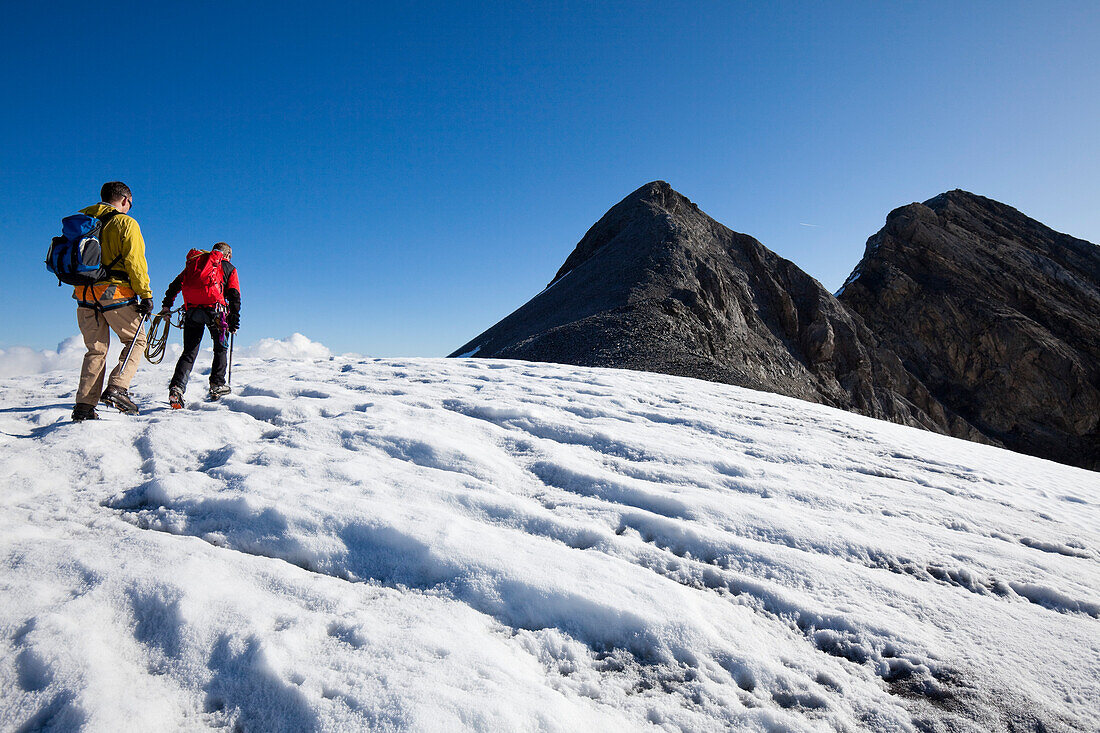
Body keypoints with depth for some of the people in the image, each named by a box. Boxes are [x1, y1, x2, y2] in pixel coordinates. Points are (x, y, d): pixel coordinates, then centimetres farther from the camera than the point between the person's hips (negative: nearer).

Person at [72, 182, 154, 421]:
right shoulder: (125, 223, -4)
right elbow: (135, 262, -11)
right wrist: (146, 295, -8)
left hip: (85, 295, 6)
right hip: (115, 294, -6)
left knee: (96, 350, 12)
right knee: (136, 340, 11)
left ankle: (84, 406, 5)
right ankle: (117, 388, -7)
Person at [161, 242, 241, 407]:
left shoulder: (195, 261, 28)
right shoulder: (229, 268, 18)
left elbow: (177, 283, 19)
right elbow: (234, 296, 9)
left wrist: (167, 304, 18)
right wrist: (234, 321, 8)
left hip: (191, 310, 3)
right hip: (215, 310, -3)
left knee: (189, 352, 5)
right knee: (220, 348, 15)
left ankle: (177, 386, -12)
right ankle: (217, 385, 12)